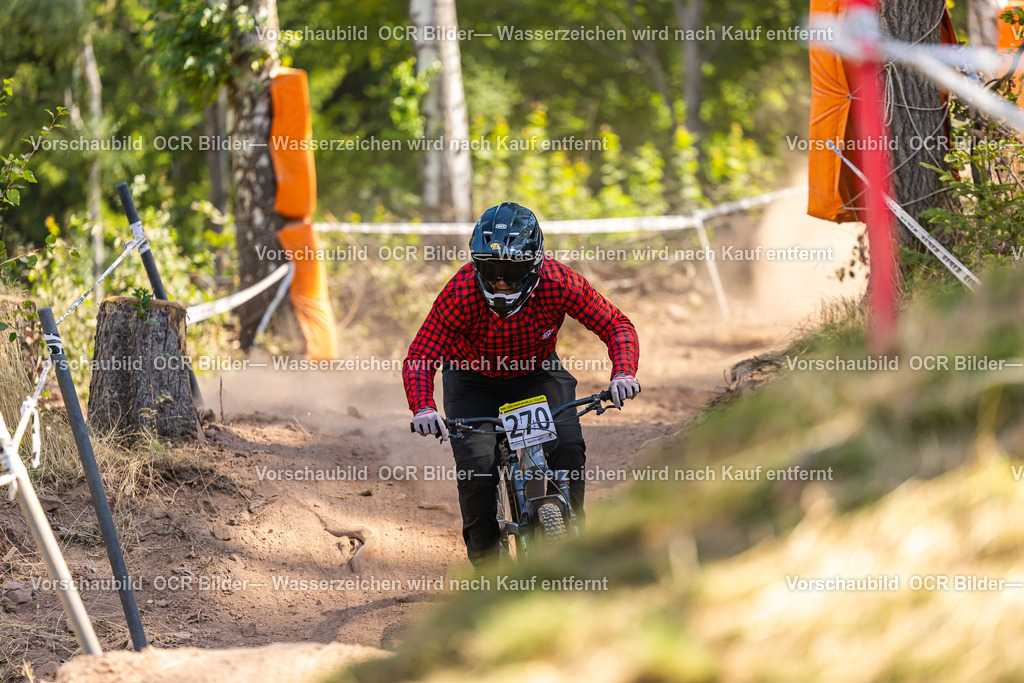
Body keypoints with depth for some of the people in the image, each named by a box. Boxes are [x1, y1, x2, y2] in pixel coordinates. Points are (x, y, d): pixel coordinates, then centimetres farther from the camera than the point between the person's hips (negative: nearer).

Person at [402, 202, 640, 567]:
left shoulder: (558, 283, -30)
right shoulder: (461, 293, -33)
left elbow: (616, 325, -21)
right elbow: (419, 357, -32)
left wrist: (623, 373, -40)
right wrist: (423, 408, -50)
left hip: (536, 372, 1)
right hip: (472, 377, -1)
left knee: (568, 448, -22)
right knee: (476, 469, -18)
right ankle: (485, 560, 5)